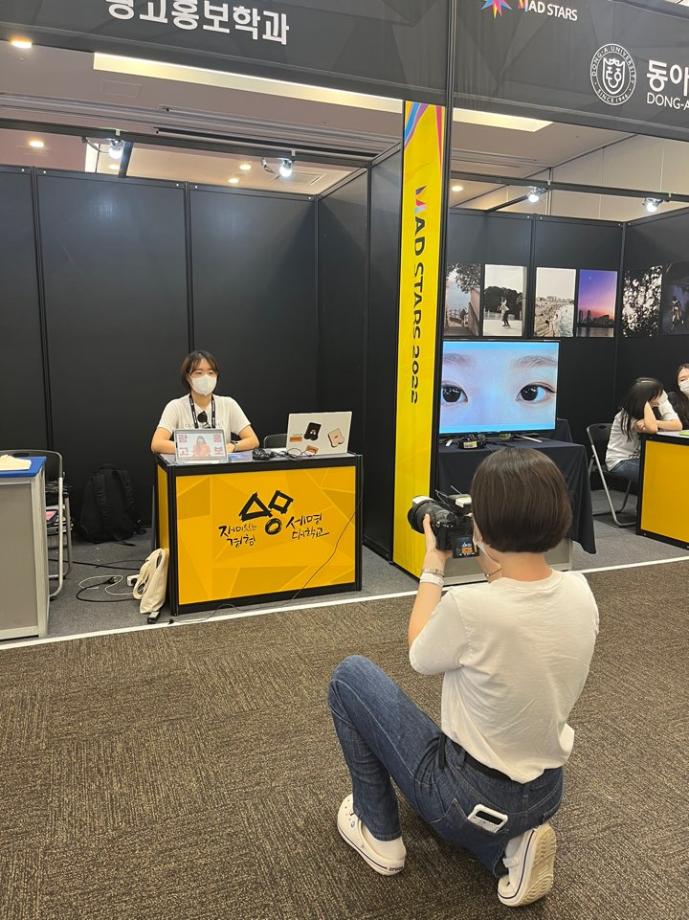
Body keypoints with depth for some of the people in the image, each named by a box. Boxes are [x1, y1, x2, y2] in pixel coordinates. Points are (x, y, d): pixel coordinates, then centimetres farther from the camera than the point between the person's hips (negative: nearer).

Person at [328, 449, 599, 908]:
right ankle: (510, 842, 12)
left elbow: (421, 657, -9)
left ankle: (379, 835, 19)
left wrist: (434, 565, -1)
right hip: (545, 792, 7)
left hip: (471, 795, -6)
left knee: (350, 675, 8)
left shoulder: (468, 606, -32)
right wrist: (495, 567, 4)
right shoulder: (580, 591, -13)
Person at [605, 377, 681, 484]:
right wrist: (646, 402, -28)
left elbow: (678, 425, -16)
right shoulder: (627, 415, -19)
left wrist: (655, 422, -31)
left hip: (638, 458, 6)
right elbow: (652, 429, -36)